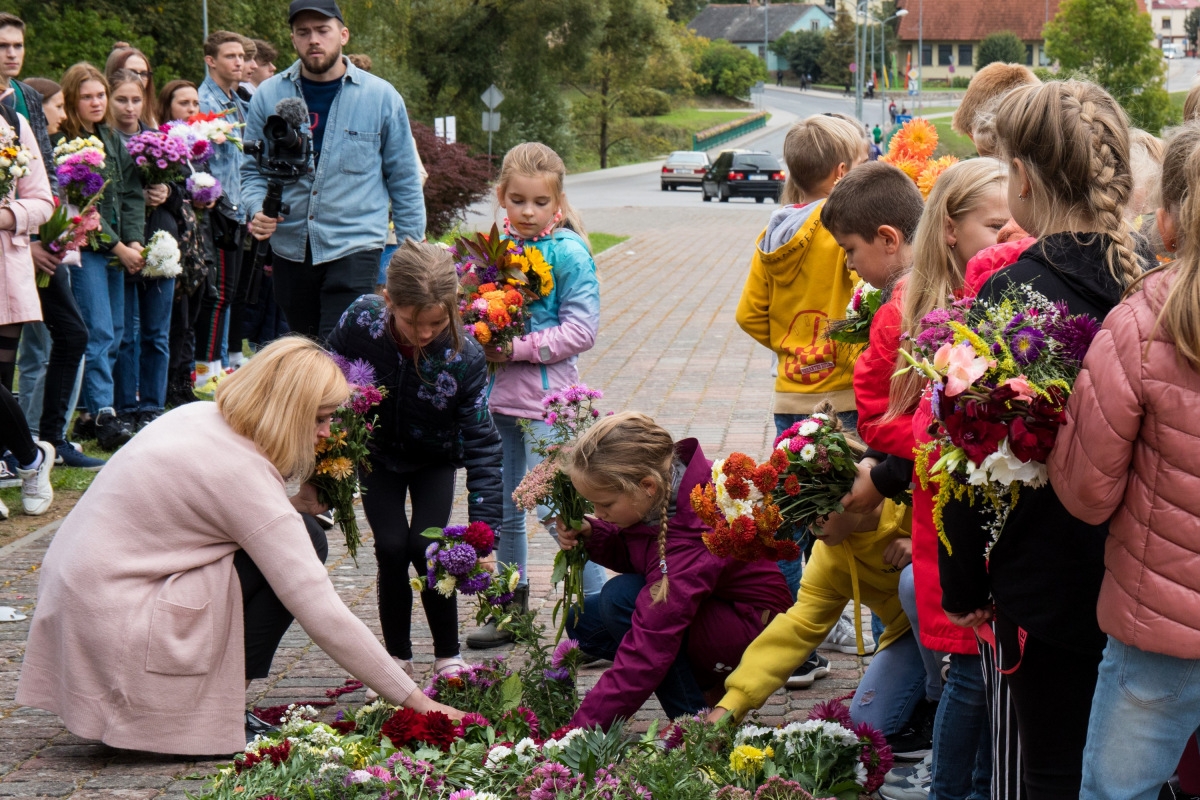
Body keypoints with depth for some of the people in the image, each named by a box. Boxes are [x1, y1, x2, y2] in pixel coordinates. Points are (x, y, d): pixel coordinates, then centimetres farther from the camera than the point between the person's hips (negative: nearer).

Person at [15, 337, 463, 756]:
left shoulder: (200, 417, 6)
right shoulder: (242, 472, -19)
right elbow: (322, 615, -21)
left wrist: (295, 506, 4)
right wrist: (413, 700, -17)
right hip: (117, 632, -9)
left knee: (288, 536, 14)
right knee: (303, 543, -9)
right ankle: (212, 724, -4)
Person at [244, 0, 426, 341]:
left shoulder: (381, 96, 0)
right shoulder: (269, 95, 4)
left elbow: (404, 181, 5)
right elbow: (252, 170, 11)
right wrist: (257, 209, -10)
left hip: (354, 250, -3)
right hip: (288, 247, 3)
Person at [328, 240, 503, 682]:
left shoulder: (465, 356, -33)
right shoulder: (360, 322, -31)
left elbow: (482, 445, -27)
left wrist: (483, 534, -33)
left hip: (434, 460, -1)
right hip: (378, 455, 1)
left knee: (424, 546, -13)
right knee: (391, 548, -10)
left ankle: (448, 655, 7)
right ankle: (397, 656, 10)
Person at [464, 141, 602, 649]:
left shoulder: (568, 254, -8)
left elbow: (581, 331, -13)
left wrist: (517, 349, -18)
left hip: (545, 401, -6)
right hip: (497, 396, 7)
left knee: (554, 507, -10)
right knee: (503, 509, 14)